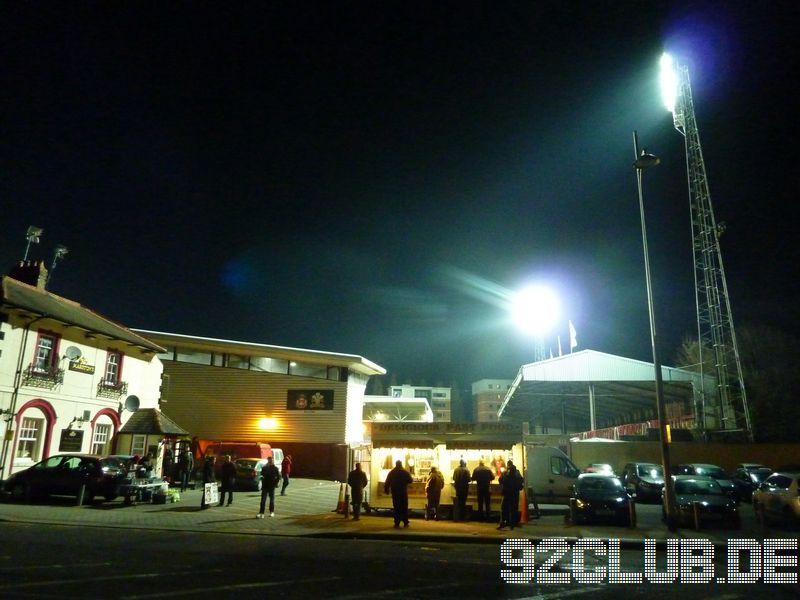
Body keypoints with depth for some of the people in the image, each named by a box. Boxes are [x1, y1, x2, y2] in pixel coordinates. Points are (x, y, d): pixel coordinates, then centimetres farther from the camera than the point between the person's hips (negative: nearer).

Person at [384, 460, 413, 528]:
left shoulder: (391, 473, 2)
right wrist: (412, 478, 21)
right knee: (404, 508, 6)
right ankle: (405, 523, 5)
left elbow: (387, 483, 2)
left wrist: (386, 490, 12)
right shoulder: (405, 472, -3)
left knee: (396, 508, 5)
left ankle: (397, 523, 2)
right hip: (403, 493, -1)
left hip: (395, 493, 1)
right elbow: (410, 481, 0)